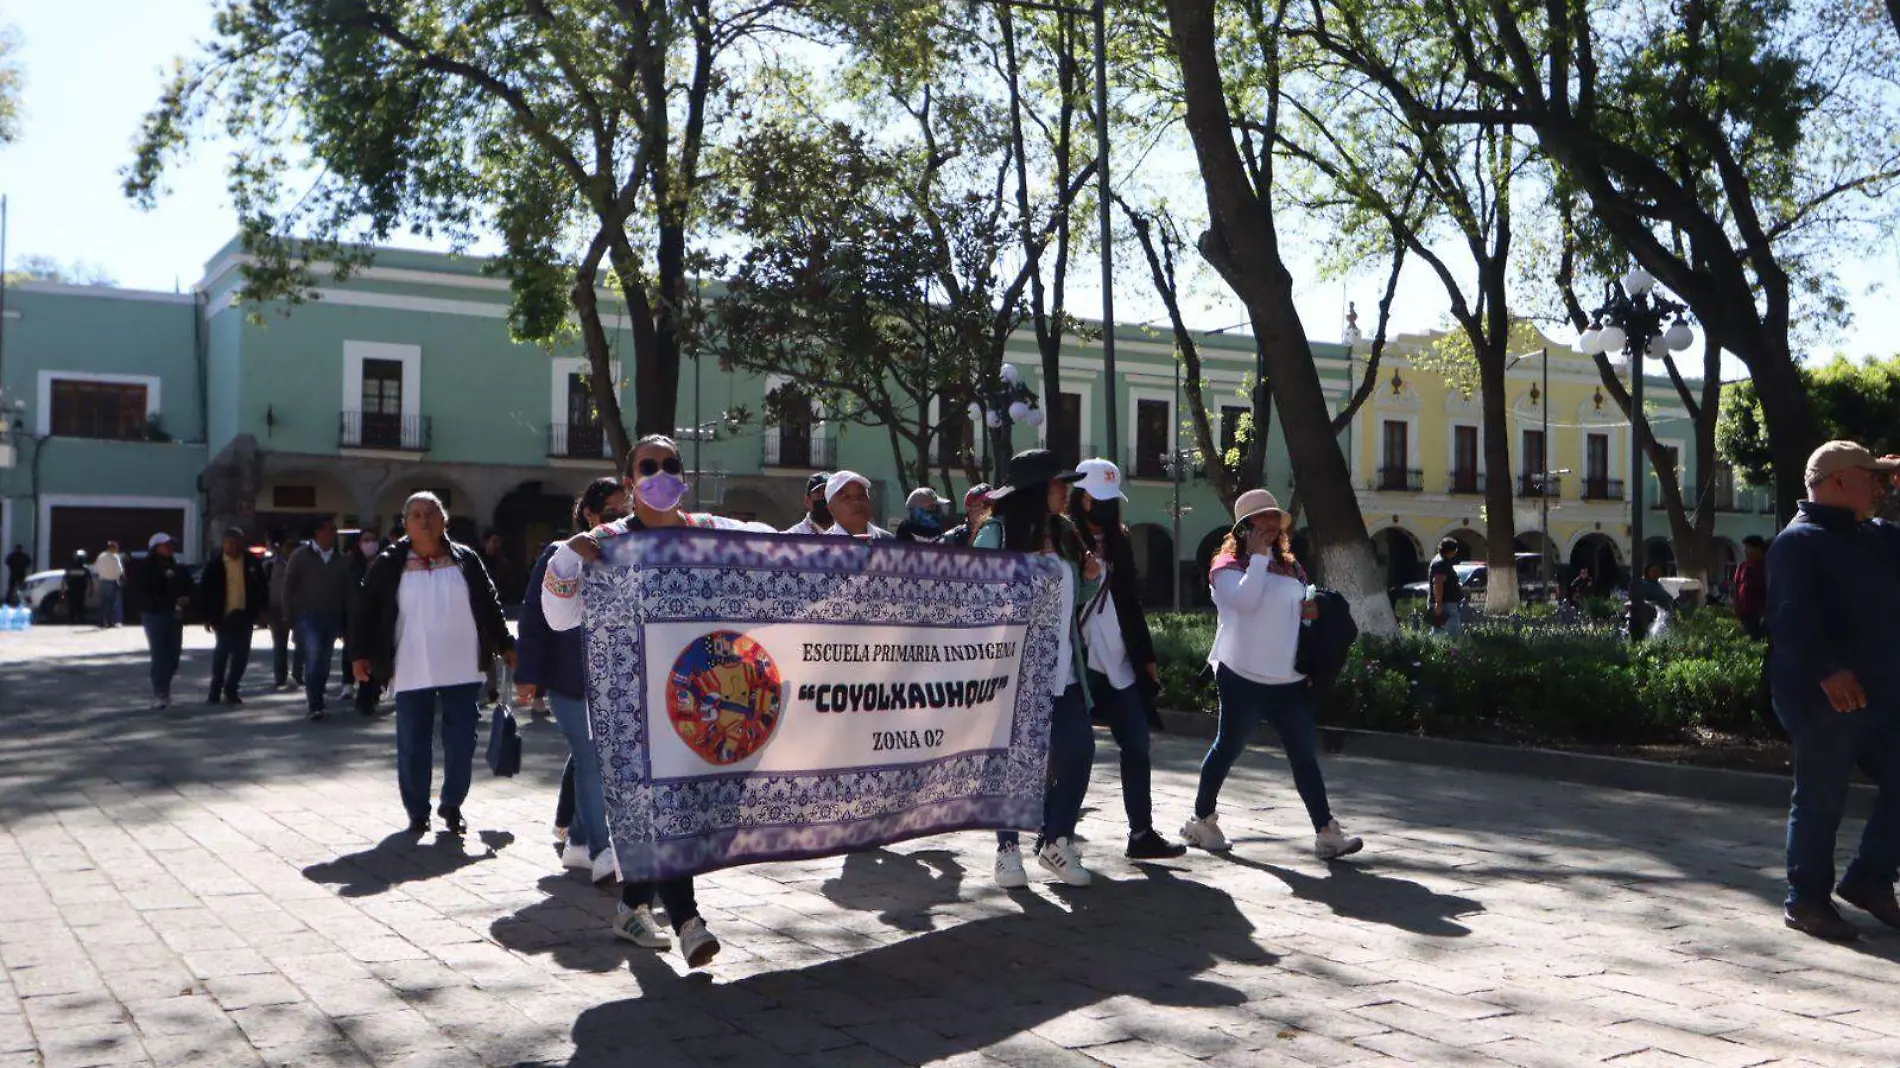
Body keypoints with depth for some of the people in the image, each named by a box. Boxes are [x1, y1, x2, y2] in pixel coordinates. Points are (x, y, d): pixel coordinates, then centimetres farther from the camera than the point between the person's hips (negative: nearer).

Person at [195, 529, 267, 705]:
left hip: (245, 615, 2)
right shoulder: (215, 565, -3)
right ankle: (215, 692, 9)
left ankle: (230, 691, 17)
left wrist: (261, 611, 2)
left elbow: (262, 588, 7)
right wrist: (208, 617, -4)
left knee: (241, 655, 5)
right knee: (222, 653, -2)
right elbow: (204, 591, -1)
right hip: (225, 616, -2)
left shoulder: (252, 563, 2)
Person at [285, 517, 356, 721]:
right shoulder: (301, 555, 1)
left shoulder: (342, 559, 9)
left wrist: (348, 618, 5)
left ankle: (314, 702, 16)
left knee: (324, 663, 6)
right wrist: (289, 614, -2)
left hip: (332, 619, 3)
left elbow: (349, 590, 10)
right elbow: (289, 587, 2)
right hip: (308, 617, -3)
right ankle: (314, 705, -15)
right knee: (313, 658, -15)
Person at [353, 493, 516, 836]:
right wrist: (361, 654, -3)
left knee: (462, 743, 4)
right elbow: (366, 609, 4)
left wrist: (505, 646, 10)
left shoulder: (465, 559, 4)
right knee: (413, 746, 3)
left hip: (462, 670, 1)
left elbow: (490, 604, 11)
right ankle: (417, 812, 18)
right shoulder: (389, 564, 0)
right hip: (411, 674, -1)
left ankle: (452, 805, 23)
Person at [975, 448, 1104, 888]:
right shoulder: (995, 535, -8)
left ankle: (1056, 840, 19)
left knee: (1078, 752, 2)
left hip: (1063, 670, 5)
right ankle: (1008, 847, 18)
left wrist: (1093, 578, 0)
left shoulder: (1066, 535, 9)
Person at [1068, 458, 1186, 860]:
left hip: (1119, 664, 7)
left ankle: (1142, 833, 16)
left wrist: (1146, 656, 16)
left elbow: (1132, 602, 16)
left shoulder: (1118, 540, 14)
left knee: (1138, 746, 8)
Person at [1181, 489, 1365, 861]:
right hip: (1244, 677, -6)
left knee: (1305, 754, 2)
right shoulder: (1228, 565, -5)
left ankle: (1326, 833, 2)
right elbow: (1246, 600, -24)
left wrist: (1309, 610, 6)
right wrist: (1259, 555, -17)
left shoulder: (1291, 567, 16)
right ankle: (1202, 820, 20)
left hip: (1289, 679, 6)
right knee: (1228, 748, 4)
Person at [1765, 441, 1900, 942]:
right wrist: (1827, 669, -31)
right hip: (1824, 695, -9)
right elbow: (1791, 617, -21)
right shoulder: (1798, 542, -10)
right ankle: (1806, 899, 11)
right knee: (1821, 799, -1)